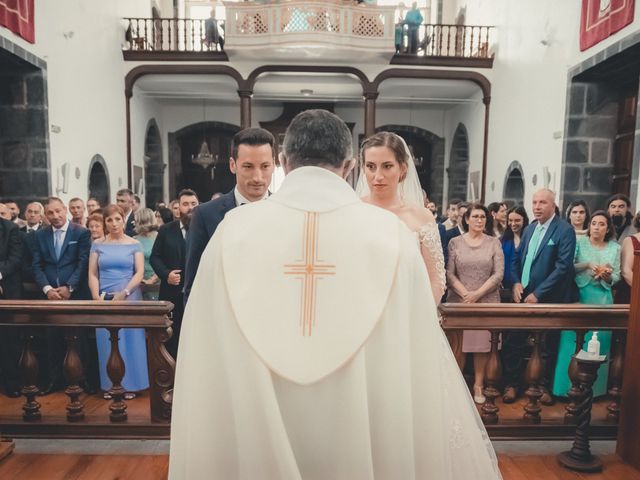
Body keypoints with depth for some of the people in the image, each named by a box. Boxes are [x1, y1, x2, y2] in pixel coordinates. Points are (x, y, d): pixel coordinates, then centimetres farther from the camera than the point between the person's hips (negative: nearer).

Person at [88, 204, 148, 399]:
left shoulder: (134, 244, 4)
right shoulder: (98, 245, 8)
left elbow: (139, 272, -2)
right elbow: (92, 274, 5)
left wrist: (124, 293, -15)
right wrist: (97, 298, -8)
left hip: (129, 298, -1)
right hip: (104, 299, 1)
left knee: (129, 339, 1)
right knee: (106, 342, 4)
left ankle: (130, 384, 12)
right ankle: (109, 384, 15)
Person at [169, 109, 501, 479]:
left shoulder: (233, 230, -12)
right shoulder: (392, 234, -14)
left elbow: (206, 365, -7)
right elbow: (420, 357, -11)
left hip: (255, 442, 1)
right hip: (367, 440, 0)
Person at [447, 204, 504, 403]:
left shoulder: (494, 242, 4)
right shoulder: (455, 242, 3)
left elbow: (498, 274, -2)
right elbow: (449, 273, -2)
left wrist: (478, 293, -11)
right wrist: (465, 294, -13)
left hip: (487, 301, 1)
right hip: (459, 301, 0)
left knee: (483, 344, 2)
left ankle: (478, 385, 15)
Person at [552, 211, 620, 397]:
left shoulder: (615, 248, 6)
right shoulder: (579, 242, -1)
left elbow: (615, 278, 6)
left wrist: (607, 275, -15)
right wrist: (587, 265, -21)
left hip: (602, 300, 2)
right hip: (578, 296, -2)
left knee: (598, 342, 7)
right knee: (573, 340, 0)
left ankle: (593, 387, 20)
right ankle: (570, 384, 11)